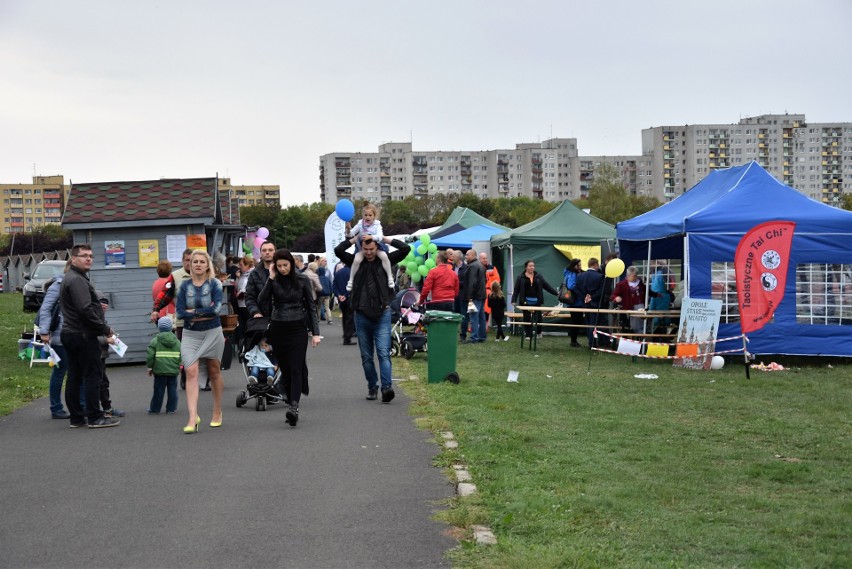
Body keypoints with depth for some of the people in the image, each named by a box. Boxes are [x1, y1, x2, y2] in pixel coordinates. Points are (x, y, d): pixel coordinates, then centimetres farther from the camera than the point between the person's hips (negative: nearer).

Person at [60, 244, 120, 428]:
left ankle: (76, 418, 13)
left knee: (75, 377, 10)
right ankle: (95, 418, -5)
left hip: (70, 334, 10)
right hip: (83, 336, -10)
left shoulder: (71, 279, 20)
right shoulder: (77, 280, -14)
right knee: (93, 375, -6)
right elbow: (85, 309, -23)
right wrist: (105, 328, -15)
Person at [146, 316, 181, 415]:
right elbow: (181, 355, 6)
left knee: (159, 389, 5)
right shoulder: (177, 341, 5)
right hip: (173, 370, 2)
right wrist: (179, 366, 18)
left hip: (159, 370, -2)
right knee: (172, 389, 7)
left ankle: (155, 409, 13)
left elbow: (150, 355, -9)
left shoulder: (155, 341, -5)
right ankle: (171, 408, 10)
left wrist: (149, 367, 2)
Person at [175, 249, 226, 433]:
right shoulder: (185, 286, 3)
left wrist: (193, 312, -13)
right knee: (191, 371, -13)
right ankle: (193, 418, -19)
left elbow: (215, 308, -16)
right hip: (190, 334, 1)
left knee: (214, 371, 12)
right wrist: (204, 313, -14)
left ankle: (217, 412, 29)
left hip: (212, 333, -1)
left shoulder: (215, 284, -2)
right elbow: (180, 312, -6)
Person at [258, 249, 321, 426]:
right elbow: (262, 300, -11)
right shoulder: (274, 280, 3)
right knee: (285, 370, 5)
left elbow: (311, 306, 3)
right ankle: (292, 405, 12)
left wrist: (315, 332, -2)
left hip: (298, 328, -2)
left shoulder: (302, 280, 0)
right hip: (277, 329, 2)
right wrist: (271, 279, -13)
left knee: (296, 368, -13)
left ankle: (294, 406, -24)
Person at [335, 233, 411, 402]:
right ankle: (372, 387, 20)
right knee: (366, 357, 10)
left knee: (384, 353, -13)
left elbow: (405, 248, -5)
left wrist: (384, 238, -4)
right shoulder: (356, 261, 5)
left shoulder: (385, 260, 4)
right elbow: (338, 250, -8)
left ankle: (386, 387, -21)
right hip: (362, 315, 2)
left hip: (382, 314, -2)